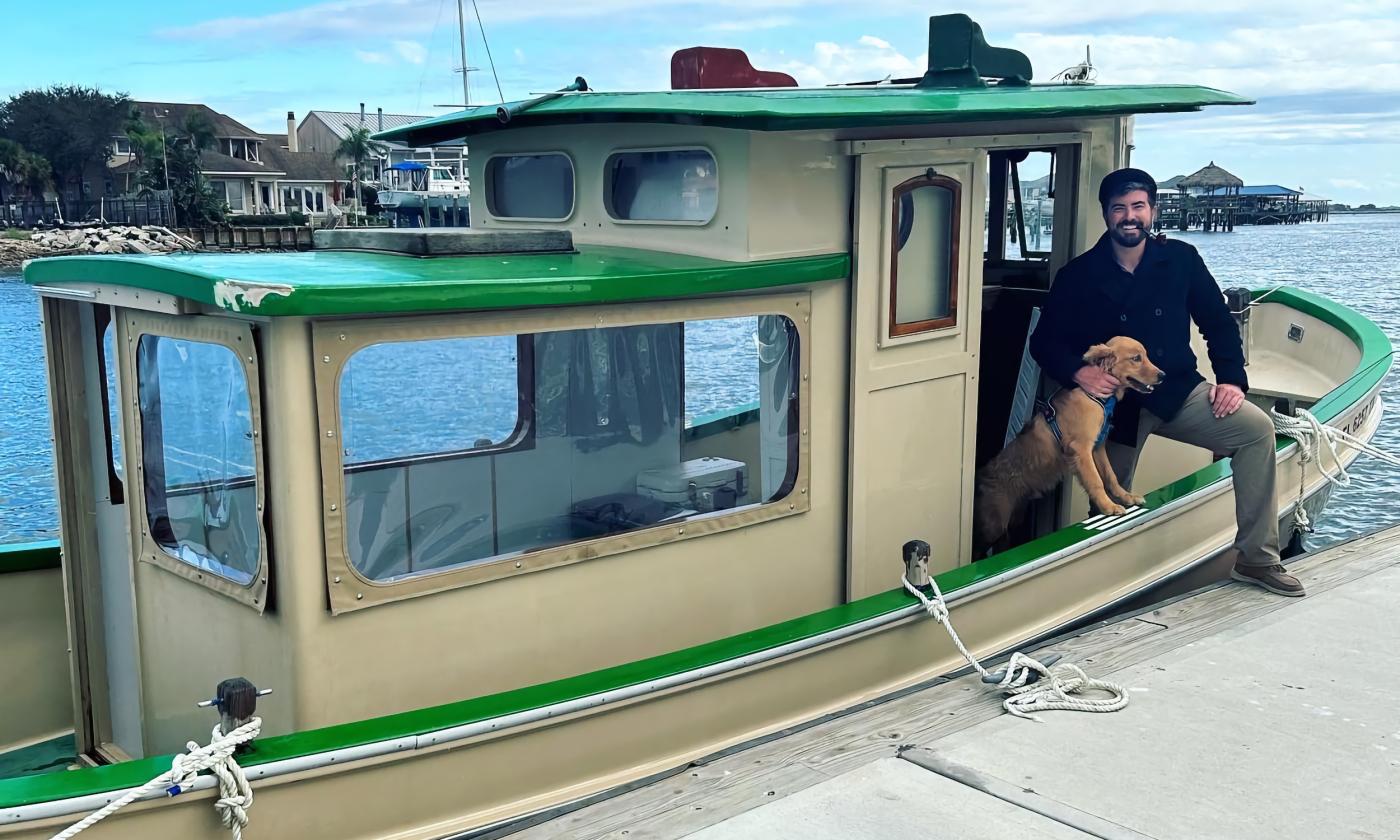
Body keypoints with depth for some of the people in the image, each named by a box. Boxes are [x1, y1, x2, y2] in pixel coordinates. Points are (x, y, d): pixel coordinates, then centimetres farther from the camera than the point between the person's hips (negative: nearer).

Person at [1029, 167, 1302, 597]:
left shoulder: (1180, 259, 2)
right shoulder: (1079, 276, -4)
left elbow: (1218, 321, 9)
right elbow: (1045, 341, -1)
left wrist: (1231, 378, -3)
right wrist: (1078, 371, -21)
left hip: (1179, 392, 1)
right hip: (1116, 404, -1)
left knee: (1257, 428, -20)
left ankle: (1256, 558, -13)